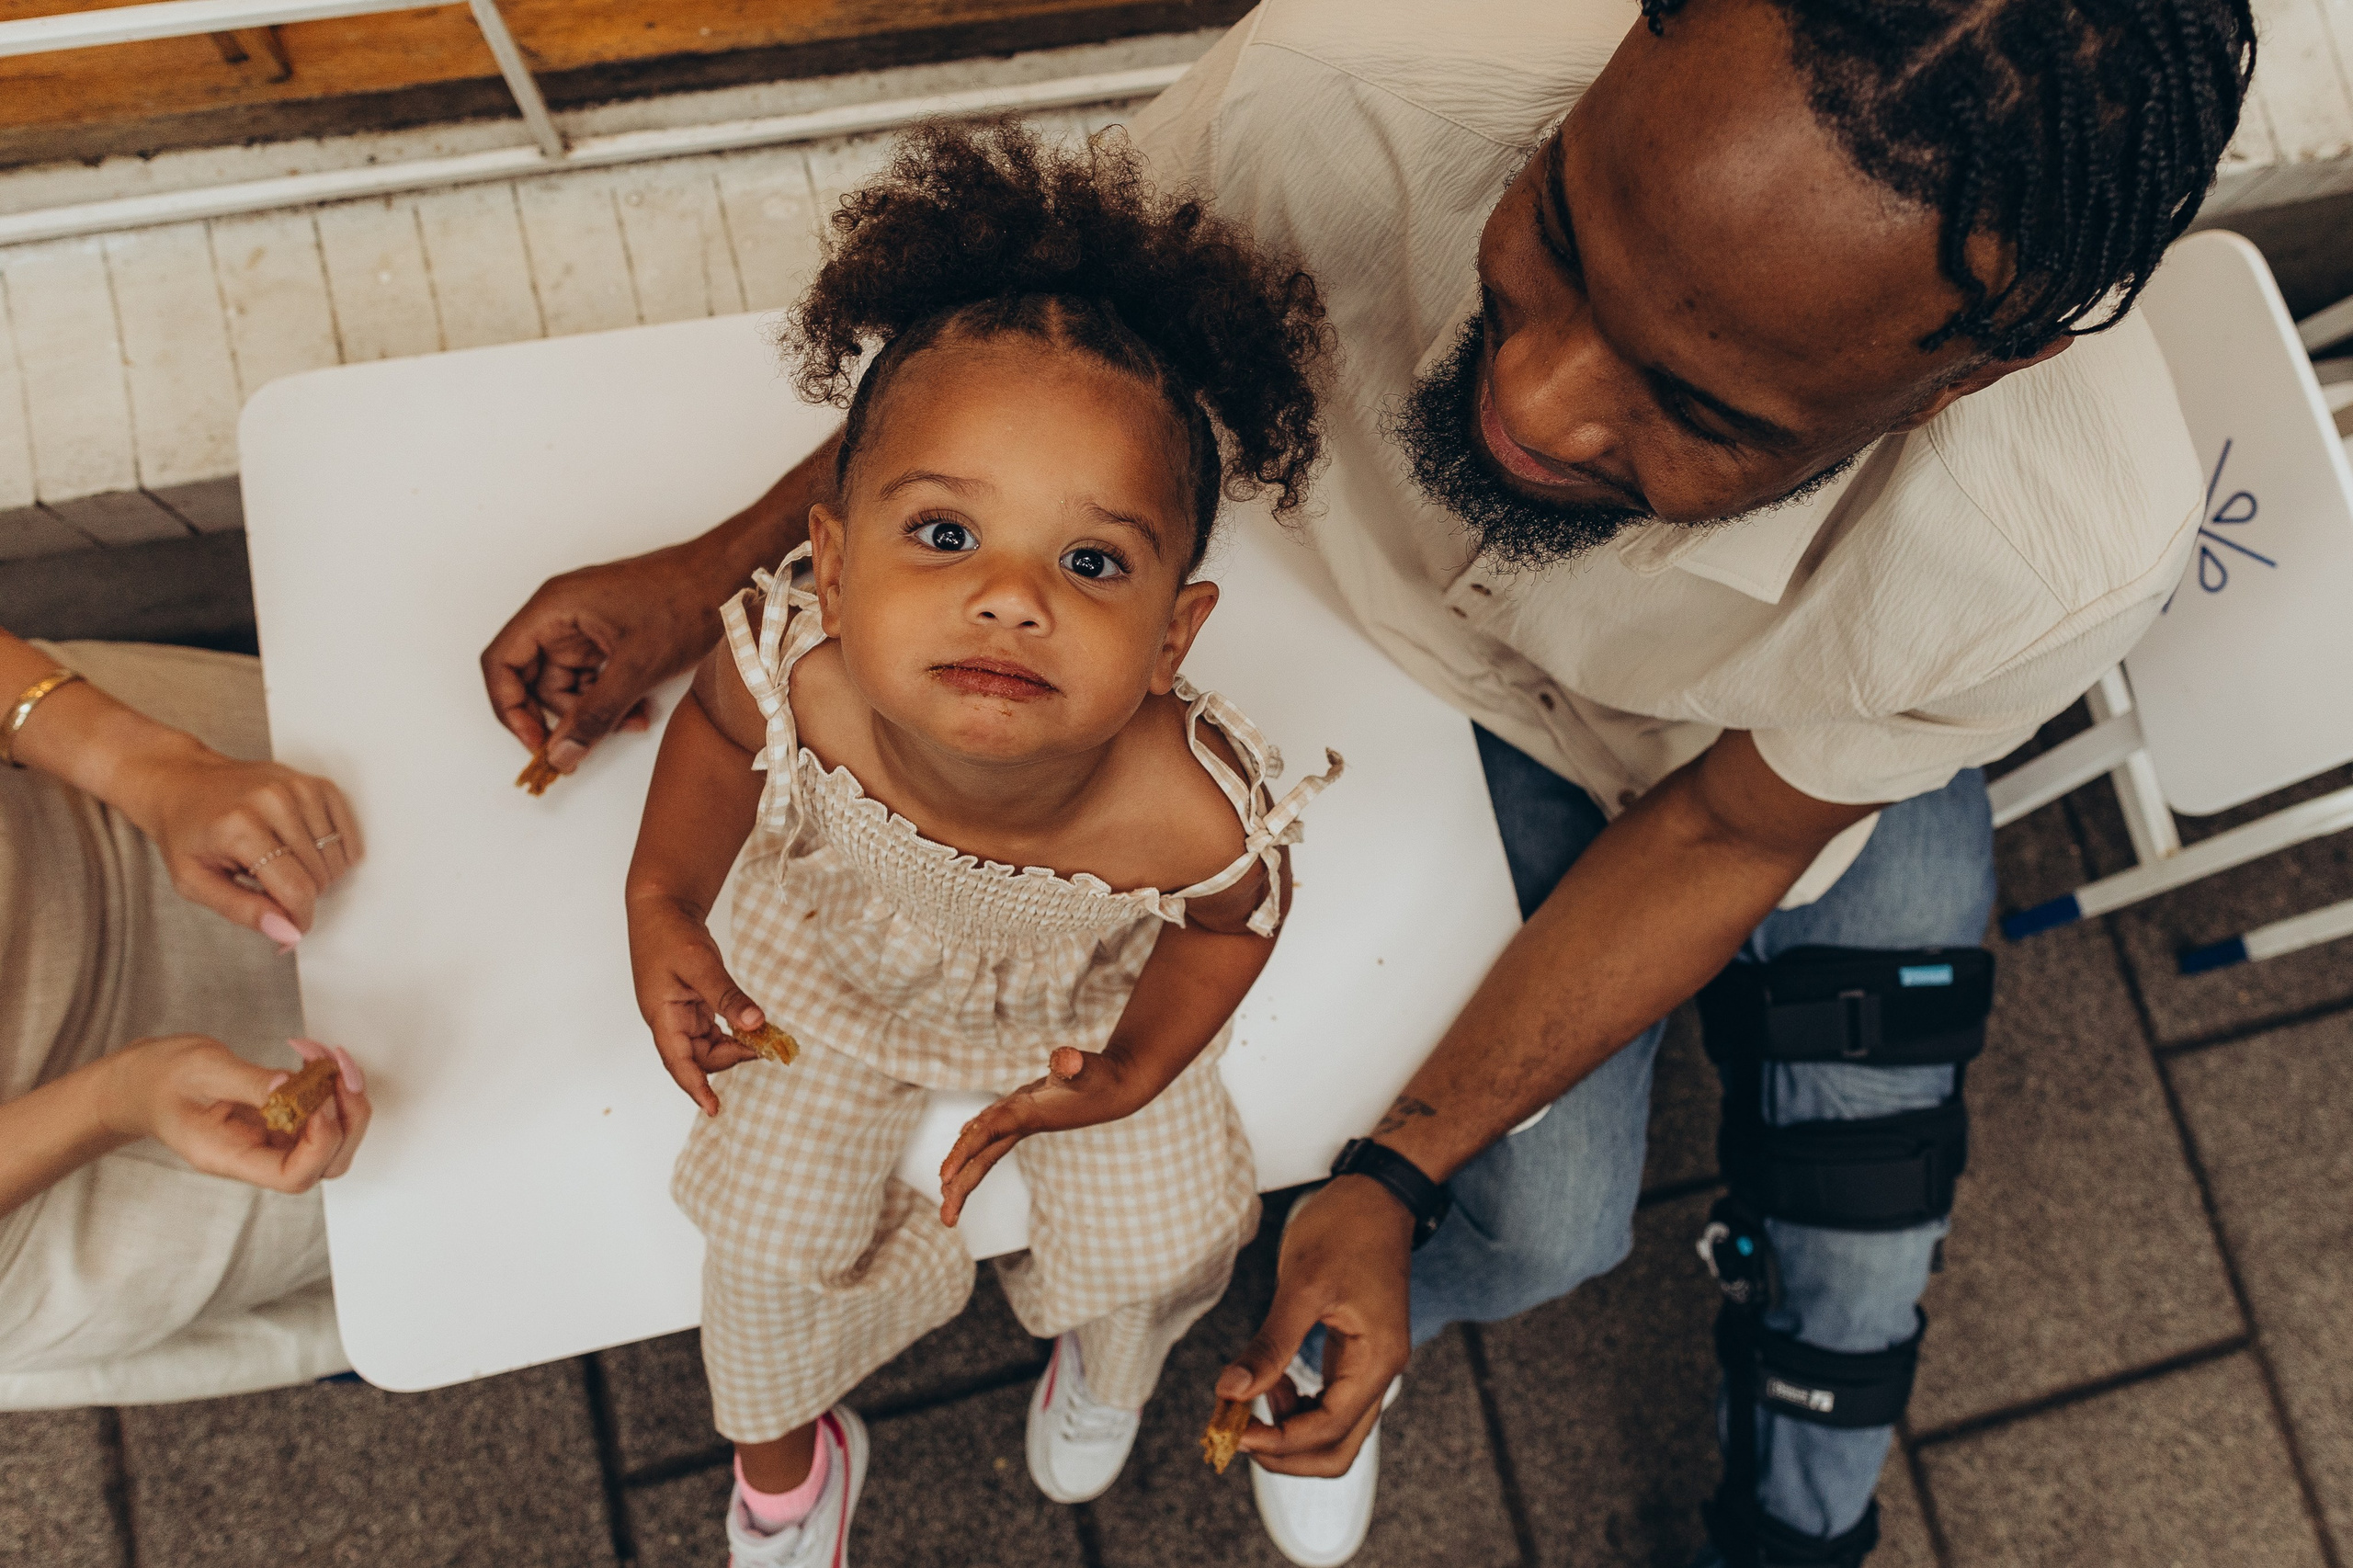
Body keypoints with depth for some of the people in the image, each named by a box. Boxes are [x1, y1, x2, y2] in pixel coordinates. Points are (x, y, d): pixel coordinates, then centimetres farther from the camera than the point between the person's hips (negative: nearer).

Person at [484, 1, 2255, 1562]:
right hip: (1463, 678, 0)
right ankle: (1334, 1332, 30)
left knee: (1852, 1259, 3)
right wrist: (715, 570, -15)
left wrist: (1393, 1176, -22)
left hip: (1809, 760, 1)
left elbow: (1725, 833, -21)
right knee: (1543, 1222, -9)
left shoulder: (2073, 544, -39)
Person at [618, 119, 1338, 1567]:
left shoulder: (1193, 811, -42)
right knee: (768, 1236, 5)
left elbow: (1235, 921, -14)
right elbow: (713, 725, -11)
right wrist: (662, 903, -16)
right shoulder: (796, 684, -40)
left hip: (1083, 1006, 0)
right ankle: (783, 1448, 43)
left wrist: (1129, 1074, -17)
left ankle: (1109, 1357, 51)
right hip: (841, 985, 1)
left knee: (1166, 1241, 9)